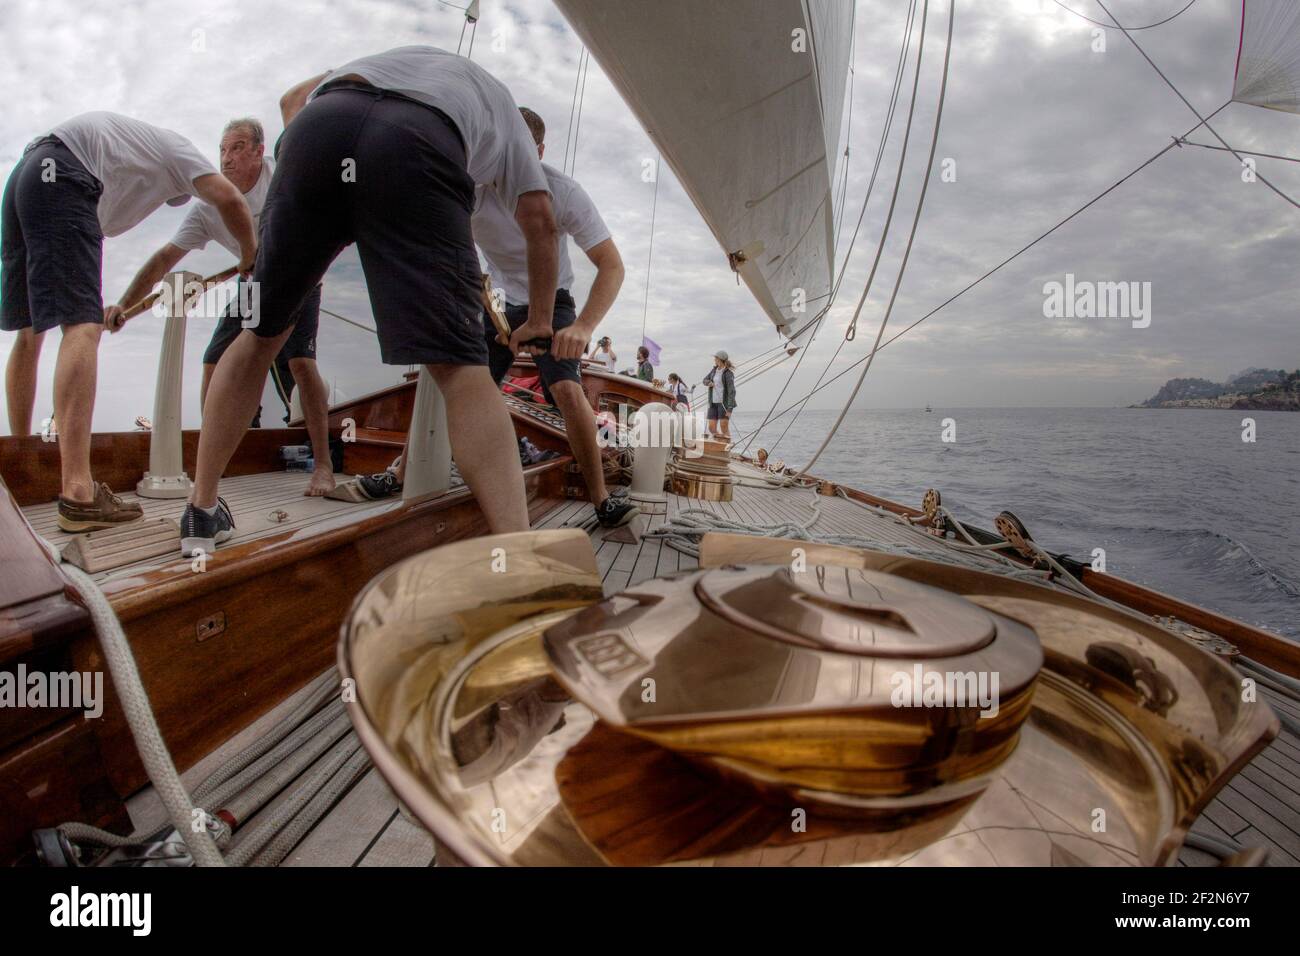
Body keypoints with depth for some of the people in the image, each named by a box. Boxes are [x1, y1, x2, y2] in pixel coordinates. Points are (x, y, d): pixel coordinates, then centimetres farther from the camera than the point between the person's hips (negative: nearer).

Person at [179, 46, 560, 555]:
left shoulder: (390, 57, 48)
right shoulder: (502, 105, 38)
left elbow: (294, 96, 36)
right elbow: (541, 222, 28)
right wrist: (540, 321, 36)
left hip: (317, 124, 3)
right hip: (417, 146, -3)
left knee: (261, 330, 16)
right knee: (459, 365, -12)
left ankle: (201, 513, 24)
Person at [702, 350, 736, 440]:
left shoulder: (728, 373, -11)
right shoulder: (714, 369, 11)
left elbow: (732, 391, -16)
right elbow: (704, 380, 23)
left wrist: (729, 409, -22)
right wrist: (709, 383, -3)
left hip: (724, 403, -7)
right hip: (713, 403, 7)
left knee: (724, 428, -10)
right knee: (712, 428, 3)